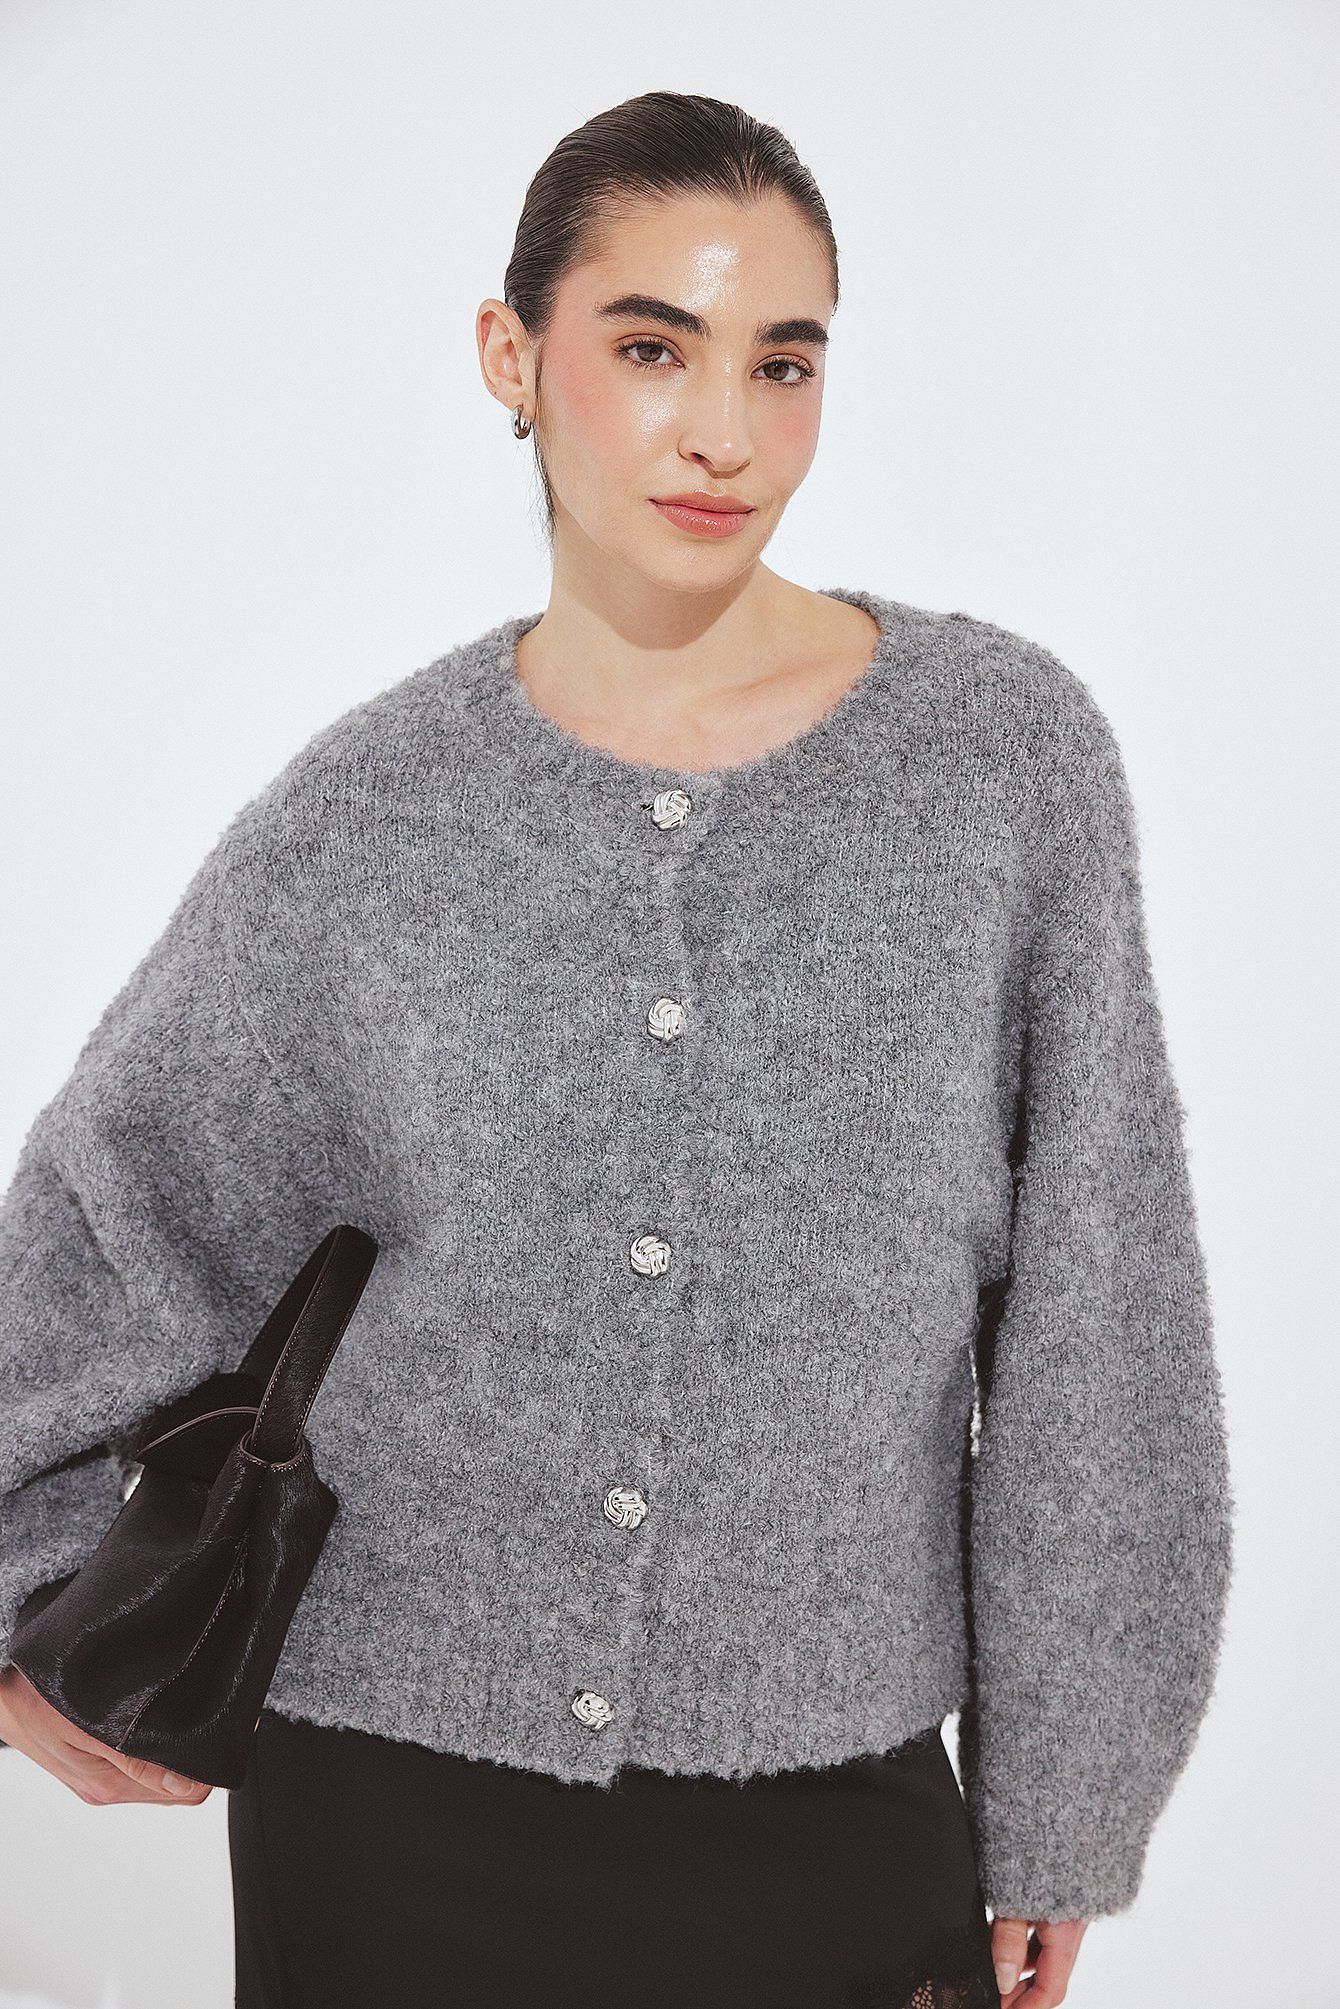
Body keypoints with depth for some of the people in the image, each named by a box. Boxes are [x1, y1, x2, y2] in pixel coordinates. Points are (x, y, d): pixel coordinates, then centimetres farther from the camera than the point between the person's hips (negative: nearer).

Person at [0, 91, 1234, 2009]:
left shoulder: (1007, 749, -5)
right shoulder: (371, 808, -4)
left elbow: (1093, 1315, -3)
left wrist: (1057, 1828, 0)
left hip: (826, 1800, 0)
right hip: (388, 1785, 1)